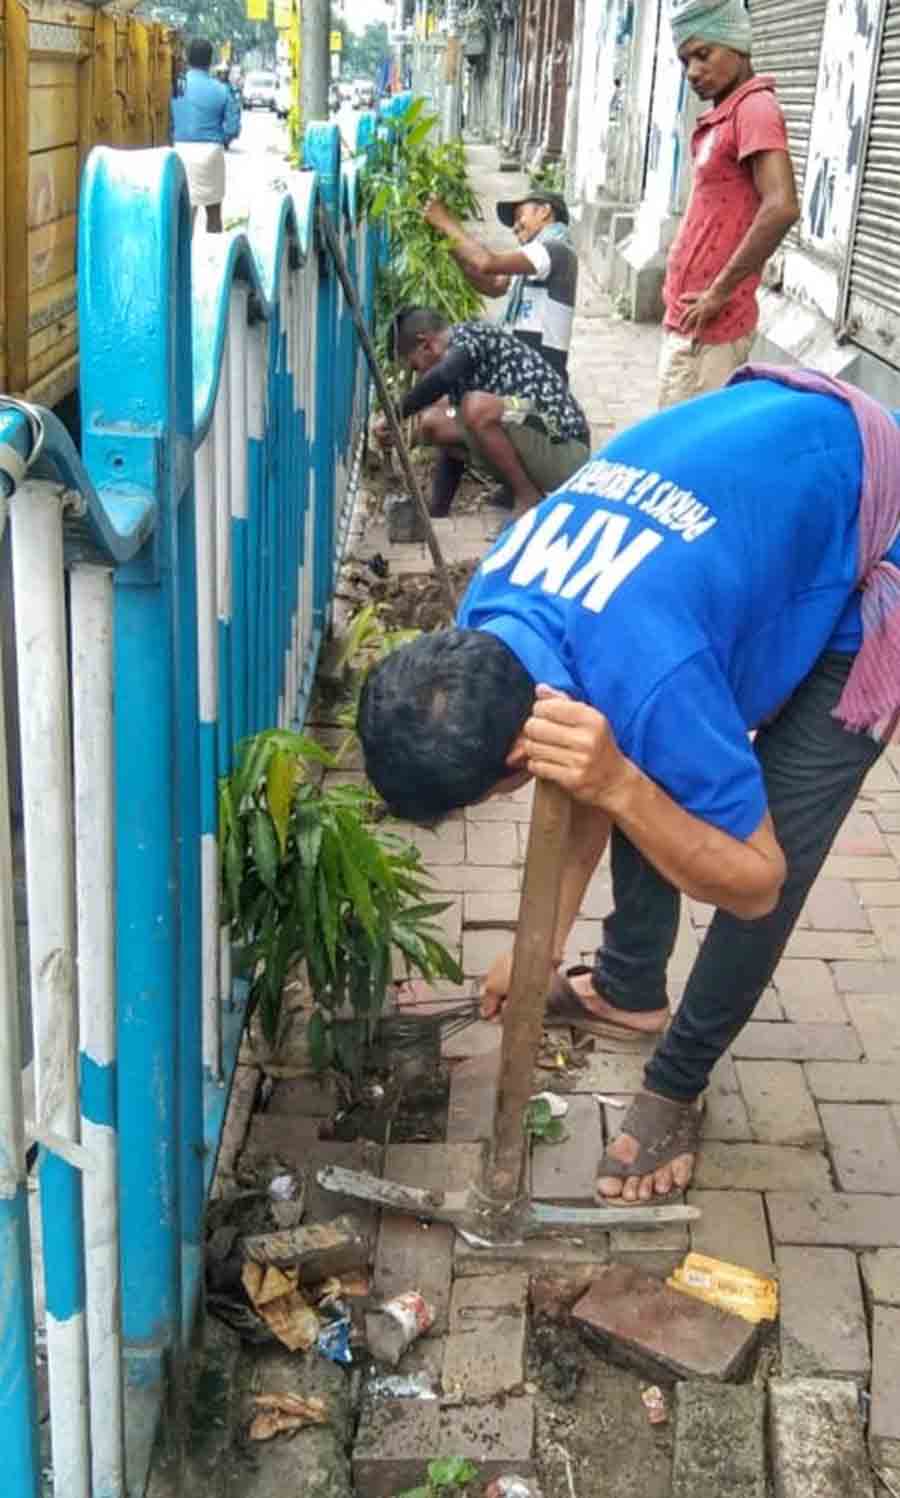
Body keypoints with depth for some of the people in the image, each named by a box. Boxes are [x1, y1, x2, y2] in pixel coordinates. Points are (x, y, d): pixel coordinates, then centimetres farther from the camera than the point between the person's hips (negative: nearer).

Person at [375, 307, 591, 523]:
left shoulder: (467, 334, -9)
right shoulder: (460, 362, 17)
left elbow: (442, 377, -32)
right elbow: (459, 435, 18)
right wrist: (437, 508, 15)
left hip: (563, 445, -9)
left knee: (477, 407, -31)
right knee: (433, 423, 6)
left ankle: (529, 498, -12)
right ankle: (521, 487, 9)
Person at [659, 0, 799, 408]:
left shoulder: (754, 108, -13)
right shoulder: (723, 117, 16)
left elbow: (781, 207, -27)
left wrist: (719, 292, -20)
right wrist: (682, 303, 14)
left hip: (708, 324, -10)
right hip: (689, 317, 10)